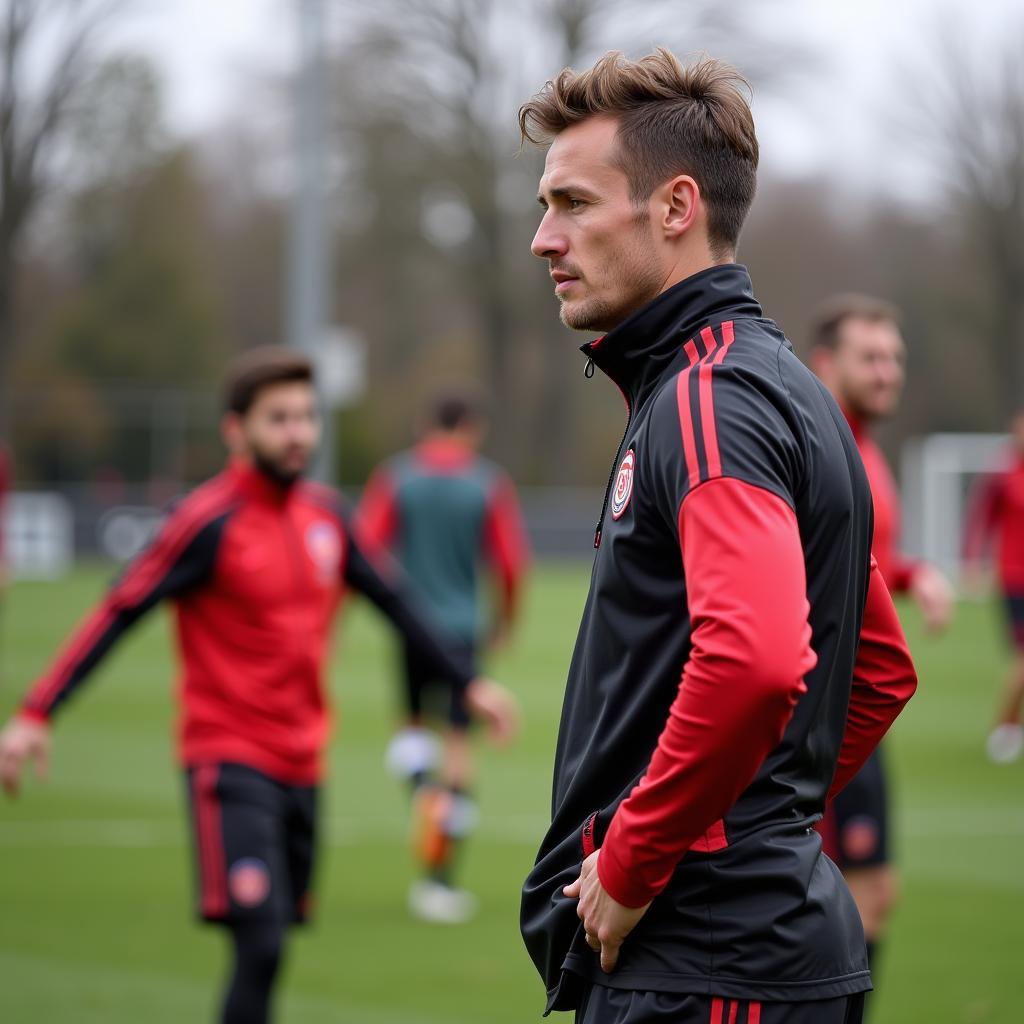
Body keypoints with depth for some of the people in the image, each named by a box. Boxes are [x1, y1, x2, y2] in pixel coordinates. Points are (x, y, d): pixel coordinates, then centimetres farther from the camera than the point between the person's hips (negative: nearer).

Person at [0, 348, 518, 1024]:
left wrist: (466, 681, 20)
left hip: (303, 765, 7)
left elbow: (392, 600, 20)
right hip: (231, 762, -7)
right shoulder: (211, 521, -12)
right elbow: (118, 615, -13)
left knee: (269, 951, 9)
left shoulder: (324, 513, 7)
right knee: (260, 944, -18)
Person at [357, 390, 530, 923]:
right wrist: (504, 620, 16)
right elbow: (511, 563, -1)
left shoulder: (395, 477, 2)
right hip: (463, 628, -1)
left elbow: (365, 551, -5)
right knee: (459, 743, 3)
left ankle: (423, 788, -11)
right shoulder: (489, 484, 1)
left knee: (414, 723, 22)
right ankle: (440, 877, -3)